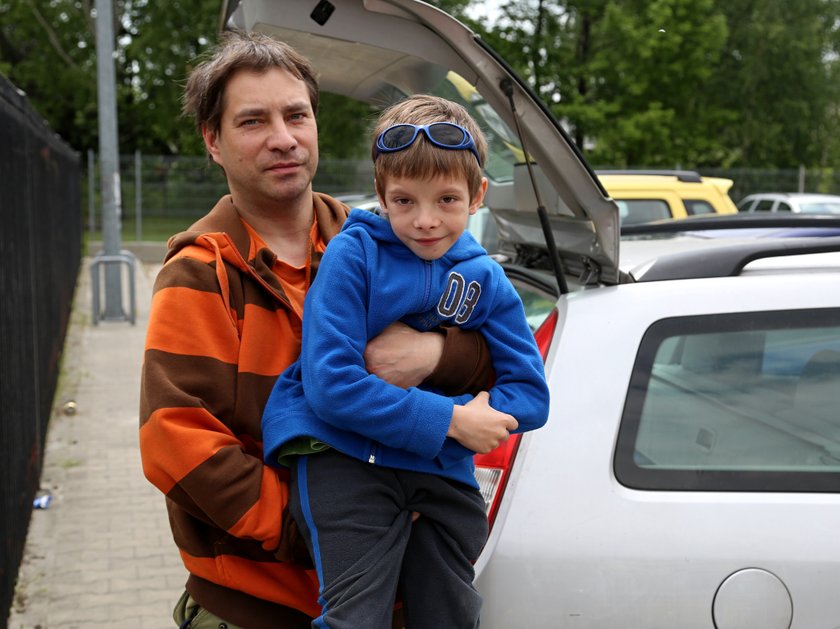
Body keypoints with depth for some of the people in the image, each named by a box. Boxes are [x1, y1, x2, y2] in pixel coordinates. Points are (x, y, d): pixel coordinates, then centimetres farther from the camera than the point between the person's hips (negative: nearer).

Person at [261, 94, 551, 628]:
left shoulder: (486, 280, 5)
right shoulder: (354, 254, -8)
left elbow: (530, 395, 4)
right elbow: (329, 384, -16)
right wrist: (447, 420, -19)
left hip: (442, 470, 4)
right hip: (343, 457, -4)